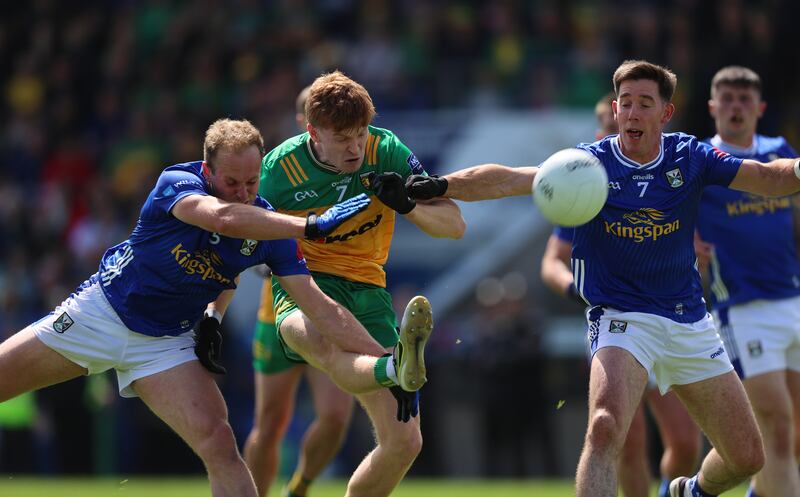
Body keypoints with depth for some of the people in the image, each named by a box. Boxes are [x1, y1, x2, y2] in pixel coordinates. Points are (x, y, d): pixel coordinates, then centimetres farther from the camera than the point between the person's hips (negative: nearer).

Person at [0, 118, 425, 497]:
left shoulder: (269, 227, -11)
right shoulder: (176, 183, -21)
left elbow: (319, 307, -13)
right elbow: (223, 218, -43)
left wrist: (389, 363, -22)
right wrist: (312, 226, -47)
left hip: (167, 342, 2)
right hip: (100, 312, -1)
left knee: (219, 445, -18)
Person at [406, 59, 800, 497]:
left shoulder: (689, 157, -1)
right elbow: (510, 179, -21)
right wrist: (440, 186, -37)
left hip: (689, 323, 4)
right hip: (621, 318, -4)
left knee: (747, 457, 9)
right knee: (604, 429, -32)